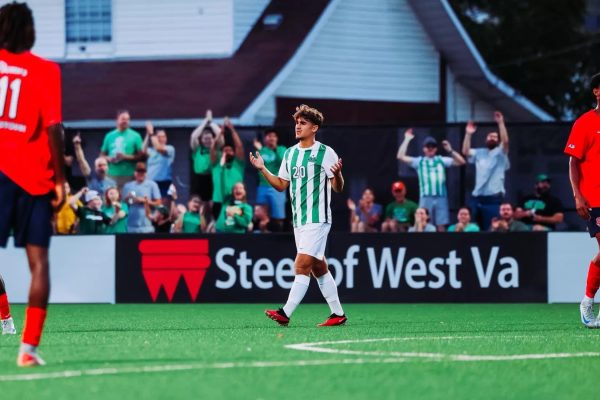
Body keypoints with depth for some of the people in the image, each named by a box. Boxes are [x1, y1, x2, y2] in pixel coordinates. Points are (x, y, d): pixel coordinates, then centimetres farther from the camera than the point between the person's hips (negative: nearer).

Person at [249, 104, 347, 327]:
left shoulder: (325, 153, -8)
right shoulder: (290, 154, 12)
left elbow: (338, 188, -9)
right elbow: (281, 185, 18)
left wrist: (337, 174, -30)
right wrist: (263, 169, 6)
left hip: (317, 219, -8)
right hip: (299, 220, 8)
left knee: (301, 265, -15)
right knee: (318, 268, 12)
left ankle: (286, 313, -21)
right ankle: (338, 313, 20)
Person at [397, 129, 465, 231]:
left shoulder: (441, 160, 11)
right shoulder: (419, 161, 9)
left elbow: (461, 162, 7)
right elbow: (400, 156, 0)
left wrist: (450, 151, -5)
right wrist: (407, 140, -2)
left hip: (441, 197, 1)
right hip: (426, 198, -1)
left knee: (441, 226, 1)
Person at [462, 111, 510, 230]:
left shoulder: (500, 153, 5)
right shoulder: (479, 153, 17)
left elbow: (505, 141, -13)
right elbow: (465, 151, 3)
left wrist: (501, 123, -17)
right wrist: (468, 134, -2)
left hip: (493, 198, -5)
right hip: (477, 197, 5)